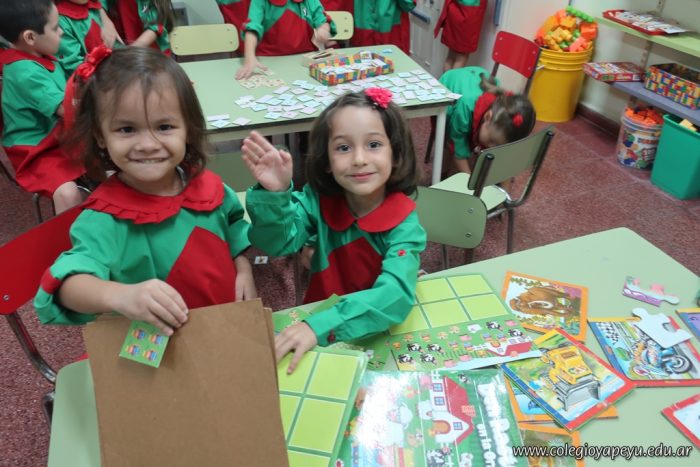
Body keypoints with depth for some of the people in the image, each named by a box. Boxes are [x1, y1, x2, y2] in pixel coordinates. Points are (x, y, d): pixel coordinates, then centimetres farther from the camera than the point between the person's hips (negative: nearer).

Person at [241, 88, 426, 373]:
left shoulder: (404, 223, -17)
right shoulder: (319, 199, -8)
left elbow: (396, 295, -29)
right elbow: (277, 242, -16)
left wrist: (322, 326, -41)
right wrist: (274, 194, -34)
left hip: (381, 336, -1)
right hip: (318, 321, 2)